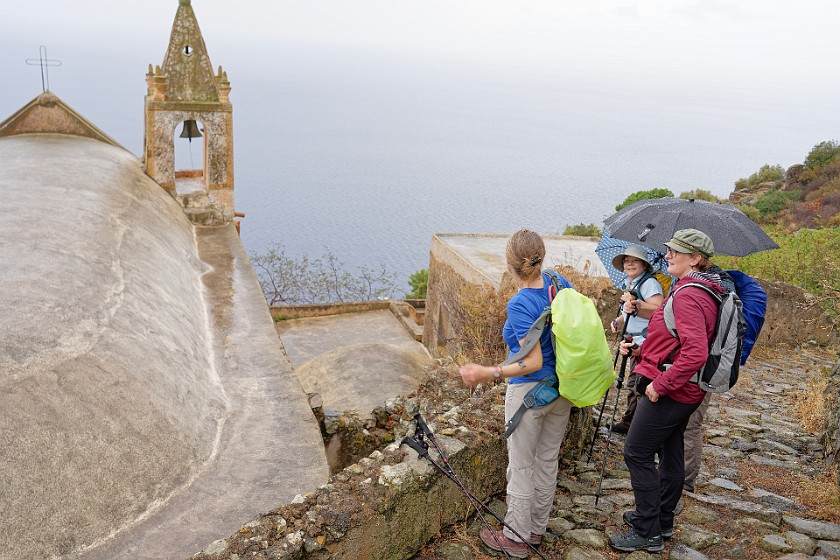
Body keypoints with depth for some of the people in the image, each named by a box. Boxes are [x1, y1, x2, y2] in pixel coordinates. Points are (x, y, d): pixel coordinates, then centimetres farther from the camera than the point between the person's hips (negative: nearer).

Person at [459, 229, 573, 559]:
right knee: (548, 460, 18)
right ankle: (537, 528, 34)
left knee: (521, 466, 8)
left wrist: (488, 374, -33)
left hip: (528, 392, -7)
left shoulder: (519, 305, -25)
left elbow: (533, 362, -28)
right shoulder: (555, 282, -5)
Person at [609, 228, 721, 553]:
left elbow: (696, 353, -31)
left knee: (637, 453, -2)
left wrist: (660, 384, -24)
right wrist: (642, 350, 10)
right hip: (684, 392, 10)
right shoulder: (702, 291, 12)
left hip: (669, 392, -10)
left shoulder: (688, 295, -22)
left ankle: (648, 533, 7)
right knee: (670, 454, 19)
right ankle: (661, 520, 34)